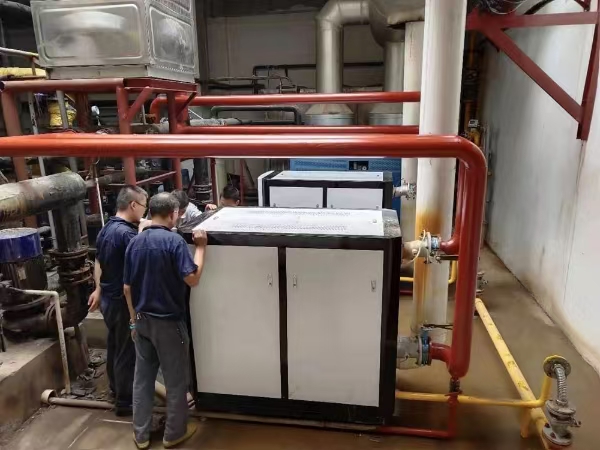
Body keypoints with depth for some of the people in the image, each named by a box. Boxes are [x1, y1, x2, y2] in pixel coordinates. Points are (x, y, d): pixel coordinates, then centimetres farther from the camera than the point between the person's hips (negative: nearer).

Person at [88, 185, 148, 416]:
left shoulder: (106, 228, 6)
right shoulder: (126, 233, -26)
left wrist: (98, 288, 26)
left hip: (108, 298, 10)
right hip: (123, 301, -10)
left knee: (114, 346, 23)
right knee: (127, 352, 4)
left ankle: (116, 388, 41)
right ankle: (125, 402, 17)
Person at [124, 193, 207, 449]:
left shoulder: (135, 242, 2)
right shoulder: (174, 241, -18)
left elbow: (127, 288, 6)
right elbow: (192, 279, -22)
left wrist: (134, 319, 16)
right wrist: (200, 246, -12)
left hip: (142, 320, 6)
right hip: (168, 322, -6)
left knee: (142, 377, 17)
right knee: (175, 379, 11)